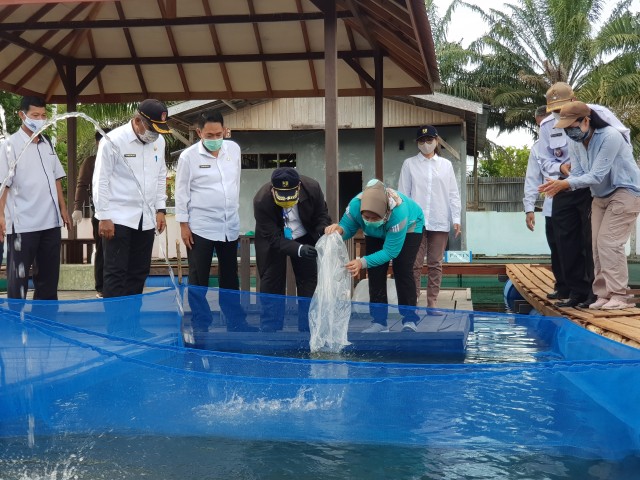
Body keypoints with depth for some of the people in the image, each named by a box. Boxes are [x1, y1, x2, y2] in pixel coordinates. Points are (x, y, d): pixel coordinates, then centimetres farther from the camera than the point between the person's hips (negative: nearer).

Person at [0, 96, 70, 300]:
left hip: (50, 221, 6)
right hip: (22, 224, -6)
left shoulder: (47, 144, 12)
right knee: (18, 276, 3)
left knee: (49, 273, 13)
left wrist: (63, 208, 13)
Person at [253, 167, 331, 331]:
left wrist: (324, 232, -33)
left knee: (309, 282, 4)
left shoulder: (312, 188, -27)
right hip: (273, 241, -2)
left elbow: (322, 215, -10)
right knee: (271, 286, -4)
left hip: (304, 238, 3)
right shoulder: (261, 201, -34)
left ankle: (308, 330, 14)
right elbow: (274, 238, -31)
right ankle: (269, 331, 6)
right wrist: (299, 249, -46)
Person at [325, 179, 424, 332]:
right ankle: (379, 321, 0)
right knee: (375, 272, -5)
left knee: (402, 270, -16)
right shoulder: (355, 205, -37)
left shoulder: (398, 212, -45)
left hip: (408, 227, -4)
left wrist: (363, 262, -51)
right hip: (376, 234, 4)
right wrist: (339, 230, -47)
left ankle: (410, 320, -8)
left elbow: (390, 251, -38)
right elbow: (348, 227, -21)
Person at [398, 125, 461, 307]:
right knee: (415, 264, -2)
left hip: (440, 222, 2)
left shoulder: (446, 165, 10)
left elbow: (453, 194, 9)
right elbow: (403, 194, 3)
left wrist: (456, 219, 0)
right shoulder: (409, 164, 6)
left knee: (435, 264, 5)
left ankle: (432, 302, 11)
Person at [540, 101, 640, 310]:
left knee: (609, 242, -16)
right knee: (598, 245, 3)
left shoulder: (610, 137, -25)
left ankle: (619, 295, -12)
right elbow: (577, 174, -6)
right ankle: (604, 294, 9)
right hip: (601, 196, 8)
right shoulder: (576, 142, -1)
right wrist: (559, 186, -26)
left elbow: (596, 175, -30)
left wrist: (565, 184, -36)